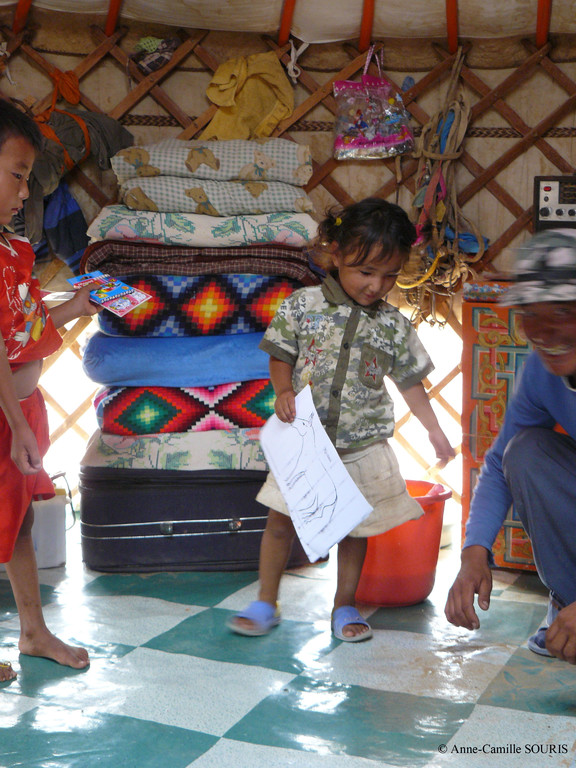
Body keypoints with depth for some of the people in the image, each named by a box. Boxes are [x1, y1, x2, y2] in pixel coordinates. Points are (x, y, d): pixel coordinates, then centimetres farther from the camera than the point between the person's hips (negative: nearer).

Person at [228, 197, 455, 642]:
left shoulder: (394, 326, -1)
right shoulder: (303, 305, -5)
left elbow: (410, 381, 9)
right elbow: (280, 356, 3)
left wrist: (435, 430, 9)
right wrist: (283, 392, -15)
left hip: (362, 448, 1)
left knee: (355, 528, 10)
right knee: (281, 521, 4)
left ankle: (345, 606, 29)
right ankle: (266, 603, 21)